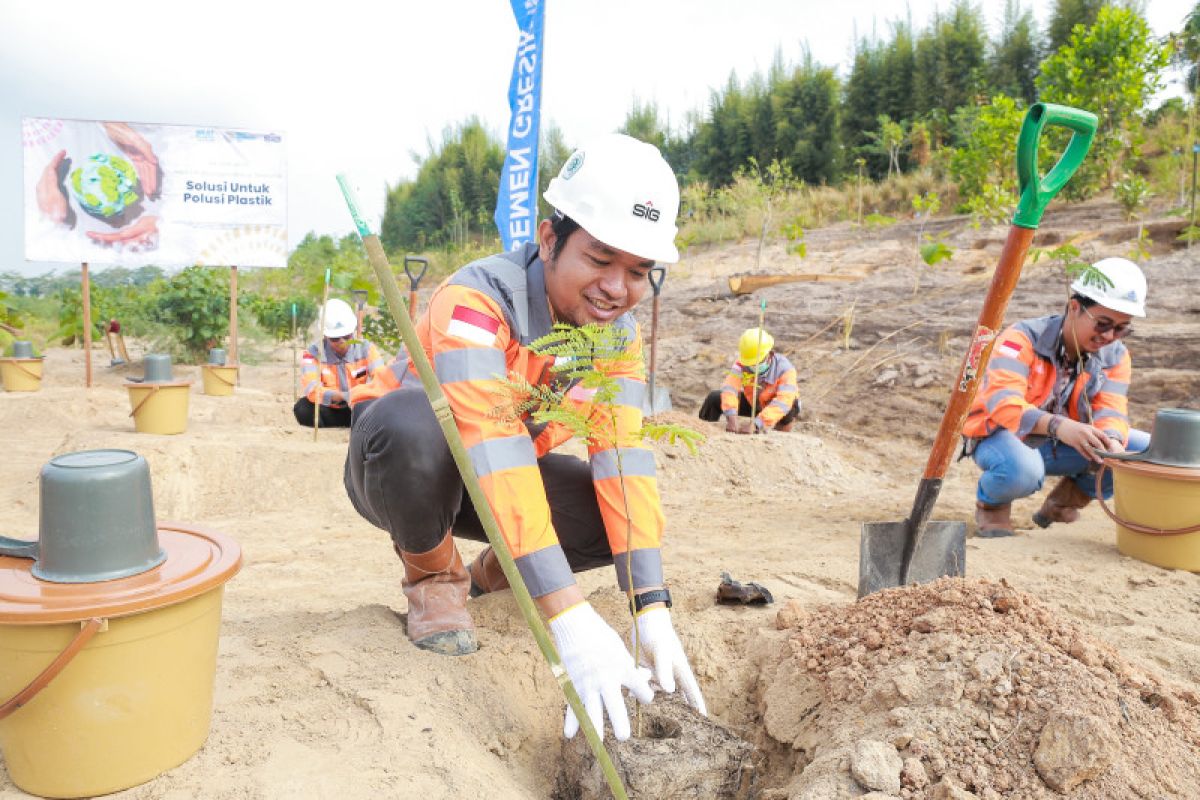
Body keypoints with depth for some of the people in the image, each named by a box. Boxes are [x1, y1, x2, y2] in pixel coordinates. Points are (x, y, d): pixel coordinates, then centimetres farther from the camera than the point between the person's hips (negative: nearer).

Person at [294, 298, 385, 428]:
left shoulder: (366, 348, -8)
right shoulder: (313, 353, -15)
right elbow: (312, 390, -30)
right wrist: (345, 396, -47)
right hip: (329, 412, -1)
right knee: (303, 408, -32)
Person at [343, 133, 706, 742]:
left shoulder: (618, 333, -13)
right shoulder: (476, 299, -33)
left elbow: (623, 461, -22)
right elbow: (494, 450, -44)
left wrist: (653, 611, -33)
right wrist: (569, 620, -51)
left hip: (501, 476, 5)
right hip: (399, 472, -5)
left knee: (626, 514, -20)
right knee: (411, 418, -40)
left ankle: (496, 570, 9)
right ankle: (432, 574, -10)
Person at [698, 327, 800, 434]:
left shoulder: (785, 369, -34)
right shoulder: (741, 365, -26)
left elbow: (783, 401, -47)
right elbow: (729, 389, -40)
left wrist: (755, 424, -58)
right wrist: (731, 419, -57)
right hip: (753, 404, 2)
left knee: (792, 403, -37)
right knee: (714, 397, -16)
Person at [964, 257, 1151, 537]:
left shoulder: (1116, 357, -1)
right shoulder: (1023, 339, -22)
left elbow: (1110, 412, -12)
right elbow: (1003, 403, -35)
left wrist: (1112, 442, -37)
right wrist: (1058, 425, -51)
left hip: (1060, 446, 7)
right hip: (1003, 435, -6)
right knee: (1022, 470, -41)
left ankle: (1066, 499, 11)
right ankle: (990, 502, -3)